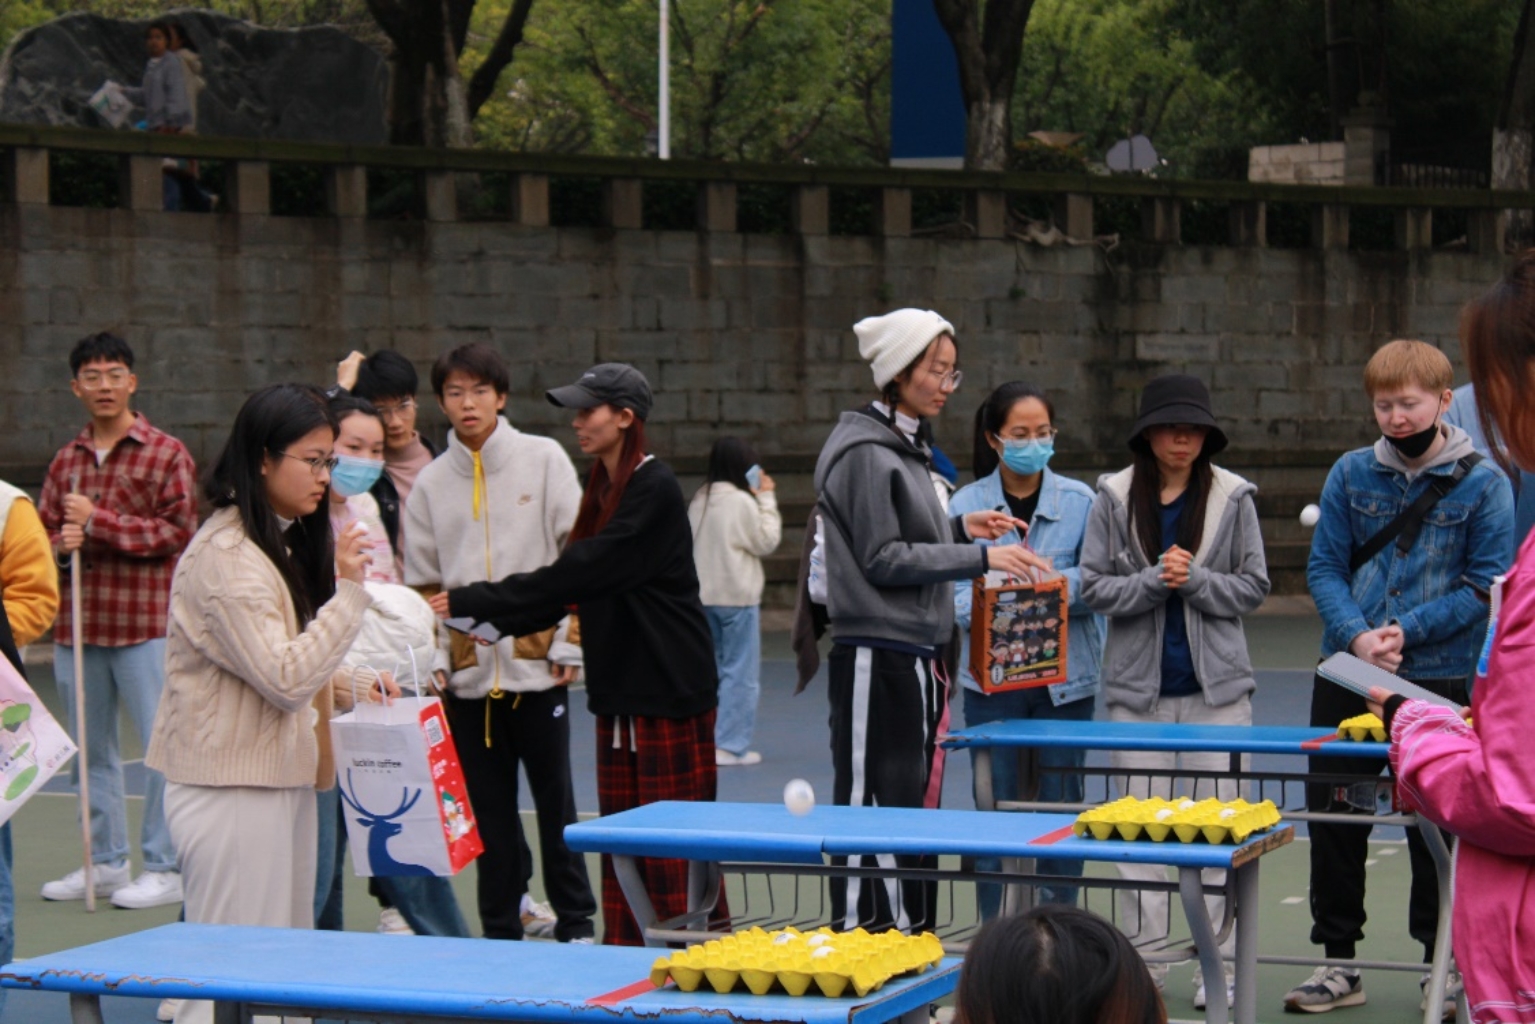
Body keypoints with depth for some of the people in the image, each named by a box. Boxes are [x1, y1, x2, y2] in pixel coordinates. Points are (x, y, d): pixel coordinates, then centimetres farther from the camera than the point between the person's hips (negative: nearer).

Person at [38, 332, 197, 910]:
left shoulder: (166, 454, -1)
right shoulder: (66, 461, 14)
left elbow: (179, 530, -9)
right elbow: (43, 533, 16)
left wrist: (98, 521, -13)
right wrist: (62, 542, -8)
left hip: (144, 622, -5)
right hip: (77, 623, 5)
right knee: (90, 747, 11)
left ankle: (165, 868, 1)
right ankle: (105, 861, 21)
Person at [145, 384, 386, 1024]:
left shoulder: (288, 541, 14)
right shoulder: (225, 556, -18)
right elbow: (284, 679, -21)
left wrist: (347, 684, 11)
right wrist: (348, 590, -21)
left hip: (285, 777, 10)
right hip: (232, 786, -10)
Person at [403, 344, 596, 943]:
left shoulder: (544, 459, 1)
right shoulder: (431, 483, 8)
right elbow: (422, 583, 11)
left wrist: (570, 644, -6)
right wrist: (431, 658, 0)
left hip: (537, 662, -2)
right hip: (467, 670, 2)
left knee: (554, 798, 4)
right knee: (488, 808, 7)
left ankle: (576, 921, 16)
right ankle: (501, 927, 16)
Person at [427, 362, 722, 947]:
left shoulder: (654, 491, -15)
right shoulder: (605, 490, 14)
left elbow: (579, 573, -21)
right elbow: (574, 581, 13)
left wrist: (476, 603, -19)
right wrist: (496, 624, 1)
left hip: (670, 686, -9)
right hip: (620, 688, 9)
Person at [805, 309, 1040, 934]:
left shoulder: (904, 448, 17)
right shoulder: (864, 453, -12)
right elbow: (881, 559, -16)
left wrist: (959, 528, 9)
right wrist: (979, 558, -16)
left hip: (914, 658, 10)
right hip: (875, 658, -10)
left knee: (914, 805, 11)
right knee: (873, 808, -8)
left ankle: (911, 935, 16)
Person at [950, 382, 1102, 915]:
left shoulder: (1080, 501, 3)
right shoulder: (965, 505, 1)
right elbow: (952, 594, -4)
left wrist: (1065, 586, -20)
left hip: (1065, 676, 1)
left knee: (1061, 806, 5)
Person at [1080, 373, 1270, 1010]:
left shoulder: (1232, 498, 2)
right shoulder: (1114, 499, 2)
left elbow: (1254, 587, 2)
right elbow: (1094, 587, 0)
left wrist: (1195, 581, -13)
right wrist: (1154, 581, -15)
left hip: (1217, 685, 0)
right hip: (1138, 685, 1)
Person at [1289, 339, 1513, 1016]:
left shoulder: (1483, 483, -5)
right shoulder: (1351, 474, 3)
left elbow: (1486, 583, -7)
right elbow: (1325, 567, 3)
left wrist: (1405, 630, -16)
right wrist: (1357, 635, -14)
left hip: (1439, 677, -3)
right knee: (1334, 815, 7)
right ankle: (1338, 962, 18)